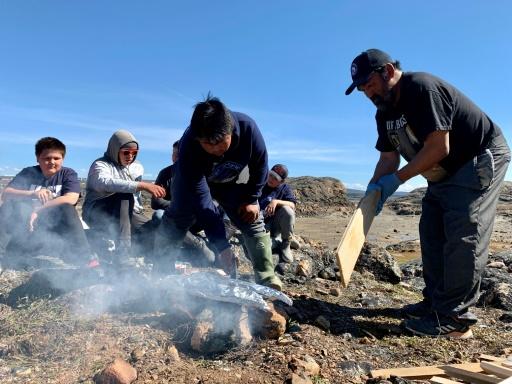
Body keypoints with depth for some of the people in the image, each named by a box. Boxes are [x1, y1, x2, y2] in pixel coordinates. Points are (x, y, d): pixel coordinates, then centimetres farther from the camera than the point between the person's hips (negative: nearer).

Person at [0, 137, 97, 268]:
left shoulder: (68, 174, 0)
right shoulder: (28, 173, 5)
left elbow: (71, 199, -18)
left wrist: (38, 210, -21)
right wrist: (32, 194, -28)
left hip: (55, 224, -2)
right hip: (27, 223, 2)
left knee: (67, 208, -31)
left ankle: (84, 257, -33)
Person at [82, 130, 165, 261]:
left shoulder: (137, 167, 10)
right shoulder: (100, 165, -10)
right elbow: (105, 182, -34)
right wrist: (143, 185, -44)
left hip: (123, 214, 6)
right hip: (96, 214, -6)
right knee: (124, 196, -33)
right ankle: (123, 254, -33)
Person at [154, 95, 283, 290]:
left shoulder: (247, 127, -37)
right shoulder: (189, 146, -40)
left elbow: (260, 165, -15)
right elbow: (202, 201, -40)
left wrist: (251, 199, -13)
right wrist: (221, 246, -40)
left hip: (233, 180, 2)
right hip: (193, 180, -1)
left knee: (253, 221, -5)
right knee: (176, 220, -9)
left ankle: (266, 277, 2)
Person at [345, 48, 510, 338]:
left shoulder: (422, 88, -25)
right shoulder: (385, 113, 3)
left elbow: (438, 149, -28)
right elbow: (389, 157, 4)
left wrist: (396, 179, -22)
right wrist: (376, 186, -14)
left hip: (482, 159, -10)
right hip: (447, 173, 10)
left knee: (462, 235, -16)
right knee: (433, 234, 8)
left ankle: (453, 319, -12)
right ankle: (436, 301, 16)